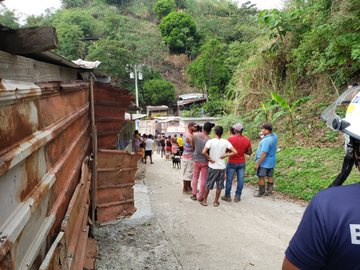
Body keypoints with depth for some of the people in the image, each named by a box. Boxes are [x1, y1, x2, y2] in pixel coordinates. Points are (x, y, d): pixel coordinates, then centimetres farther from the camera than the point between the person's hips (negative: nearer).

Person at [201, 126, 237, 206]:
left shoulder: (210, 141, -12)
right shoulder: (225, 142, -6)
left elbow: (203, 152, -24)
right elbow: (235, 152, -12)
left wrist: (209, 158, -10)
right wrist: (225, 155, -5)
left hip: (213, 166, -1)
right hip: (222, 167, 1)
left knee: (208, 185, 12)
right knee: (219, 186, 14)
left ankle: (204, 201, 21)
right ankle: (216, 201, 22)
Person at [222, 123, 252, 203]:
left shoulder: (231, 139, -16)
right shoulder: (247, 140, -3)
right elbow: (249, 152, 3)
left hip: (232, 163, -3)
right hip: (242, 163, 3)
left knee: (229, 180, 8)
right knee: (240, 180, 9)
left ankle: (227, 196, 18)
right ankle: (237, 197, 16)